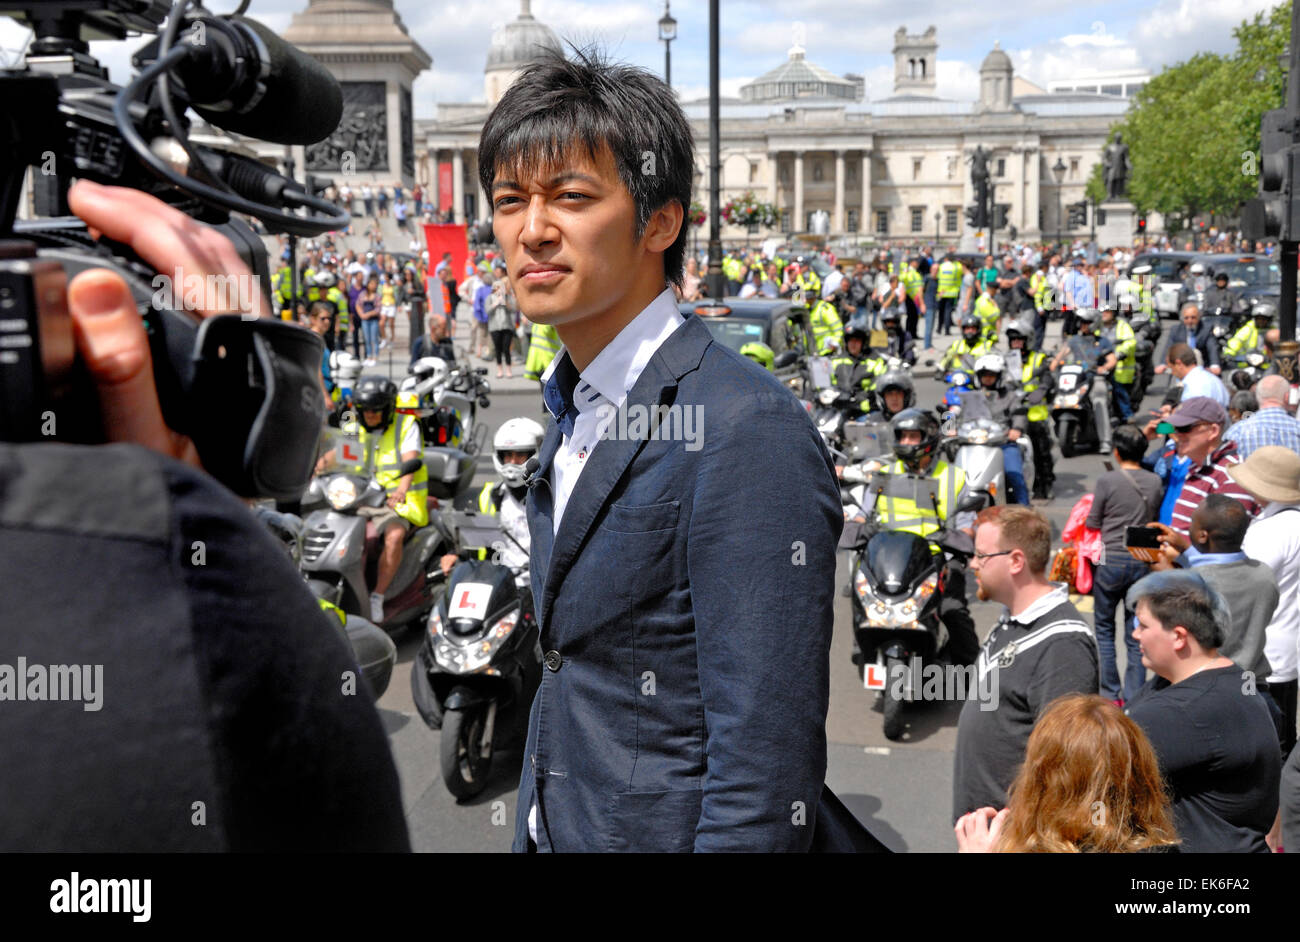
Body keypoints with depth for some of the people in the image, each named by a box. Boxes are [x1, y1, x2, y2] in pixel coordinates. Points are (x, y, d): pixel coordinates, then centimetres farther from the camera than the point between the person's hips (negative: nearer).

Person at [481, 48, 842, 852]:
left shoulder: (750, 430, -23)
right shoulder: (575, 411, 6)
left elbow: (765, 763, -24)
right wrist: (537, 826, 13)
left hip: (665, 831, -8)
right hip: (555, 829, 8)